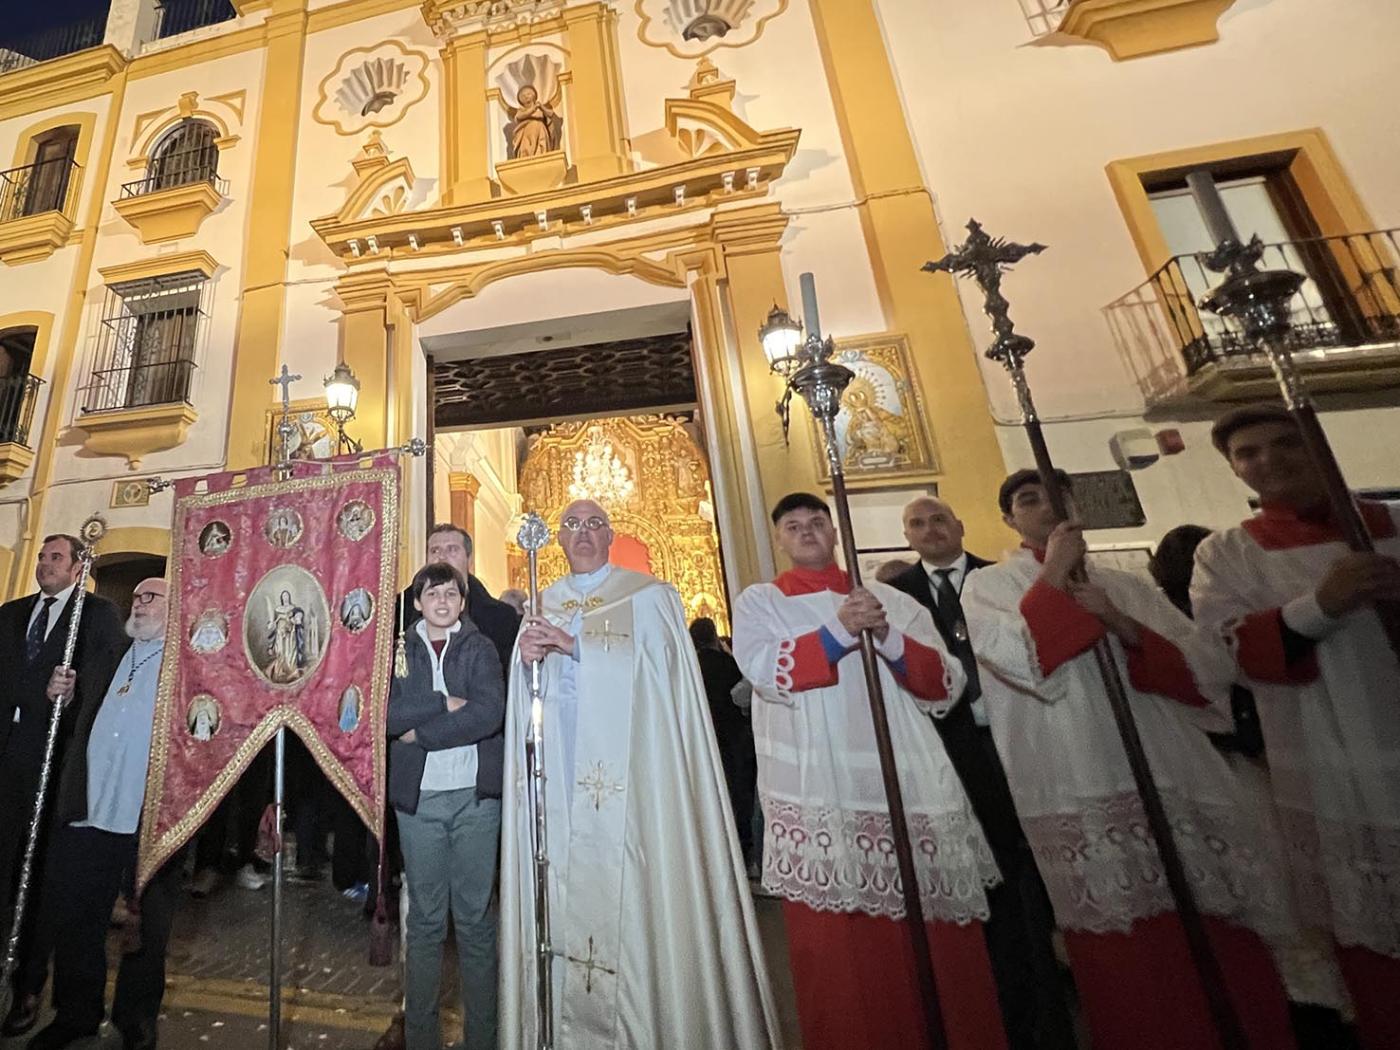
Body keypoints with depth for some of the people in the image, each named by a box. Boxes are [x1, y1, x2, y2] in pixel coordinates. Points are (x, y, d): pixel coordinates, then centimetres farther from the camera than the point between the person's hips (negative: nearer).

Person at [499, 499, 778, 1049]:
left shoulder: (648, 595, 1)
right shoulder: (542, 604, 14)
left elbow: (655, 664, -12)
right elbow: (522, 693, 12)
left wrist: (574, 644, -16)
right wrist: (526, 659, -11)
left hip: (626, 770, -3)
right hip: (560, 771, 4)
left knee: (624, 879, -2)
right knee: (564, 877, 6)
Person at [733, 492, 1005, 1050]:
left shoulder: (893, 600, 12)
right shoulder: (759, 600, 6)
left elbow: (947, 687, 5)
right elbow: (765, 673, -12)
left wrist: (889, 638, -12)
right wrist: (839, 631, -21)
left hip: (911, 790, 3)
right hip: (820, 797, -2)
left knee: (941, 949, 12)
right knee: (839, 954, 7)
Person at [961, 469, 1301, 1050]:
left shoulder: (1128, 586, 15)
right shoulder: (988, 584, 3)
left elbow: (1213, 671, 7)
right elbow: (1016, 660, -15)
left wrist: (1123, 625, -8)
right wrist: (1053, 575, -9)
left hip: (1177, 784, 4)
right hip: (1080, 797, -4)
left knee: (1226, 956, 9)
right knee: (1123, 966, 2)